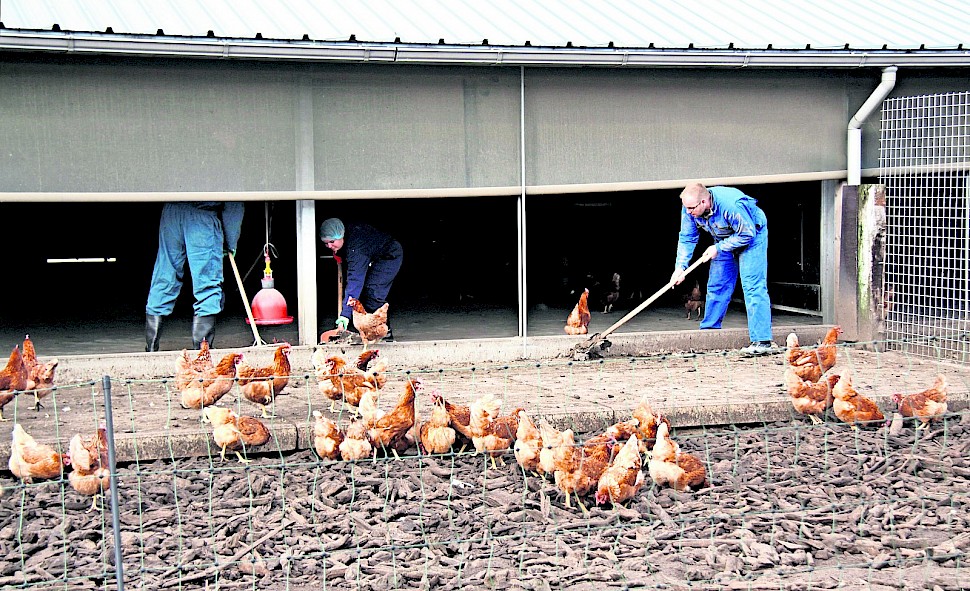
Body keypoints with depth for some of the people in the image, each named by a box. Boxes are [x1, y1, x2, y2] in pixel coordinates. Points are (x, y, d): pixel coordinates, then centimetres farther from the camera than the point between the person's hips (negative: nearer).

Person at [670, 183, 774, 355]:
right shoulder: (689, 208, -20)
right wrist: (680, 266, -18)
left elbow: (747, 234, -28)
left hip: (752, 235, -6)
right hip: (724, 240, 6)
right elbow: (687, 238, -8)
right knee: (716, 285, 7)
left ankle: (763, 341, -20)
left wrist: (718, 248, -24)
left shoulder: (731, 205, -39)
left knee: (753, 286, -17)